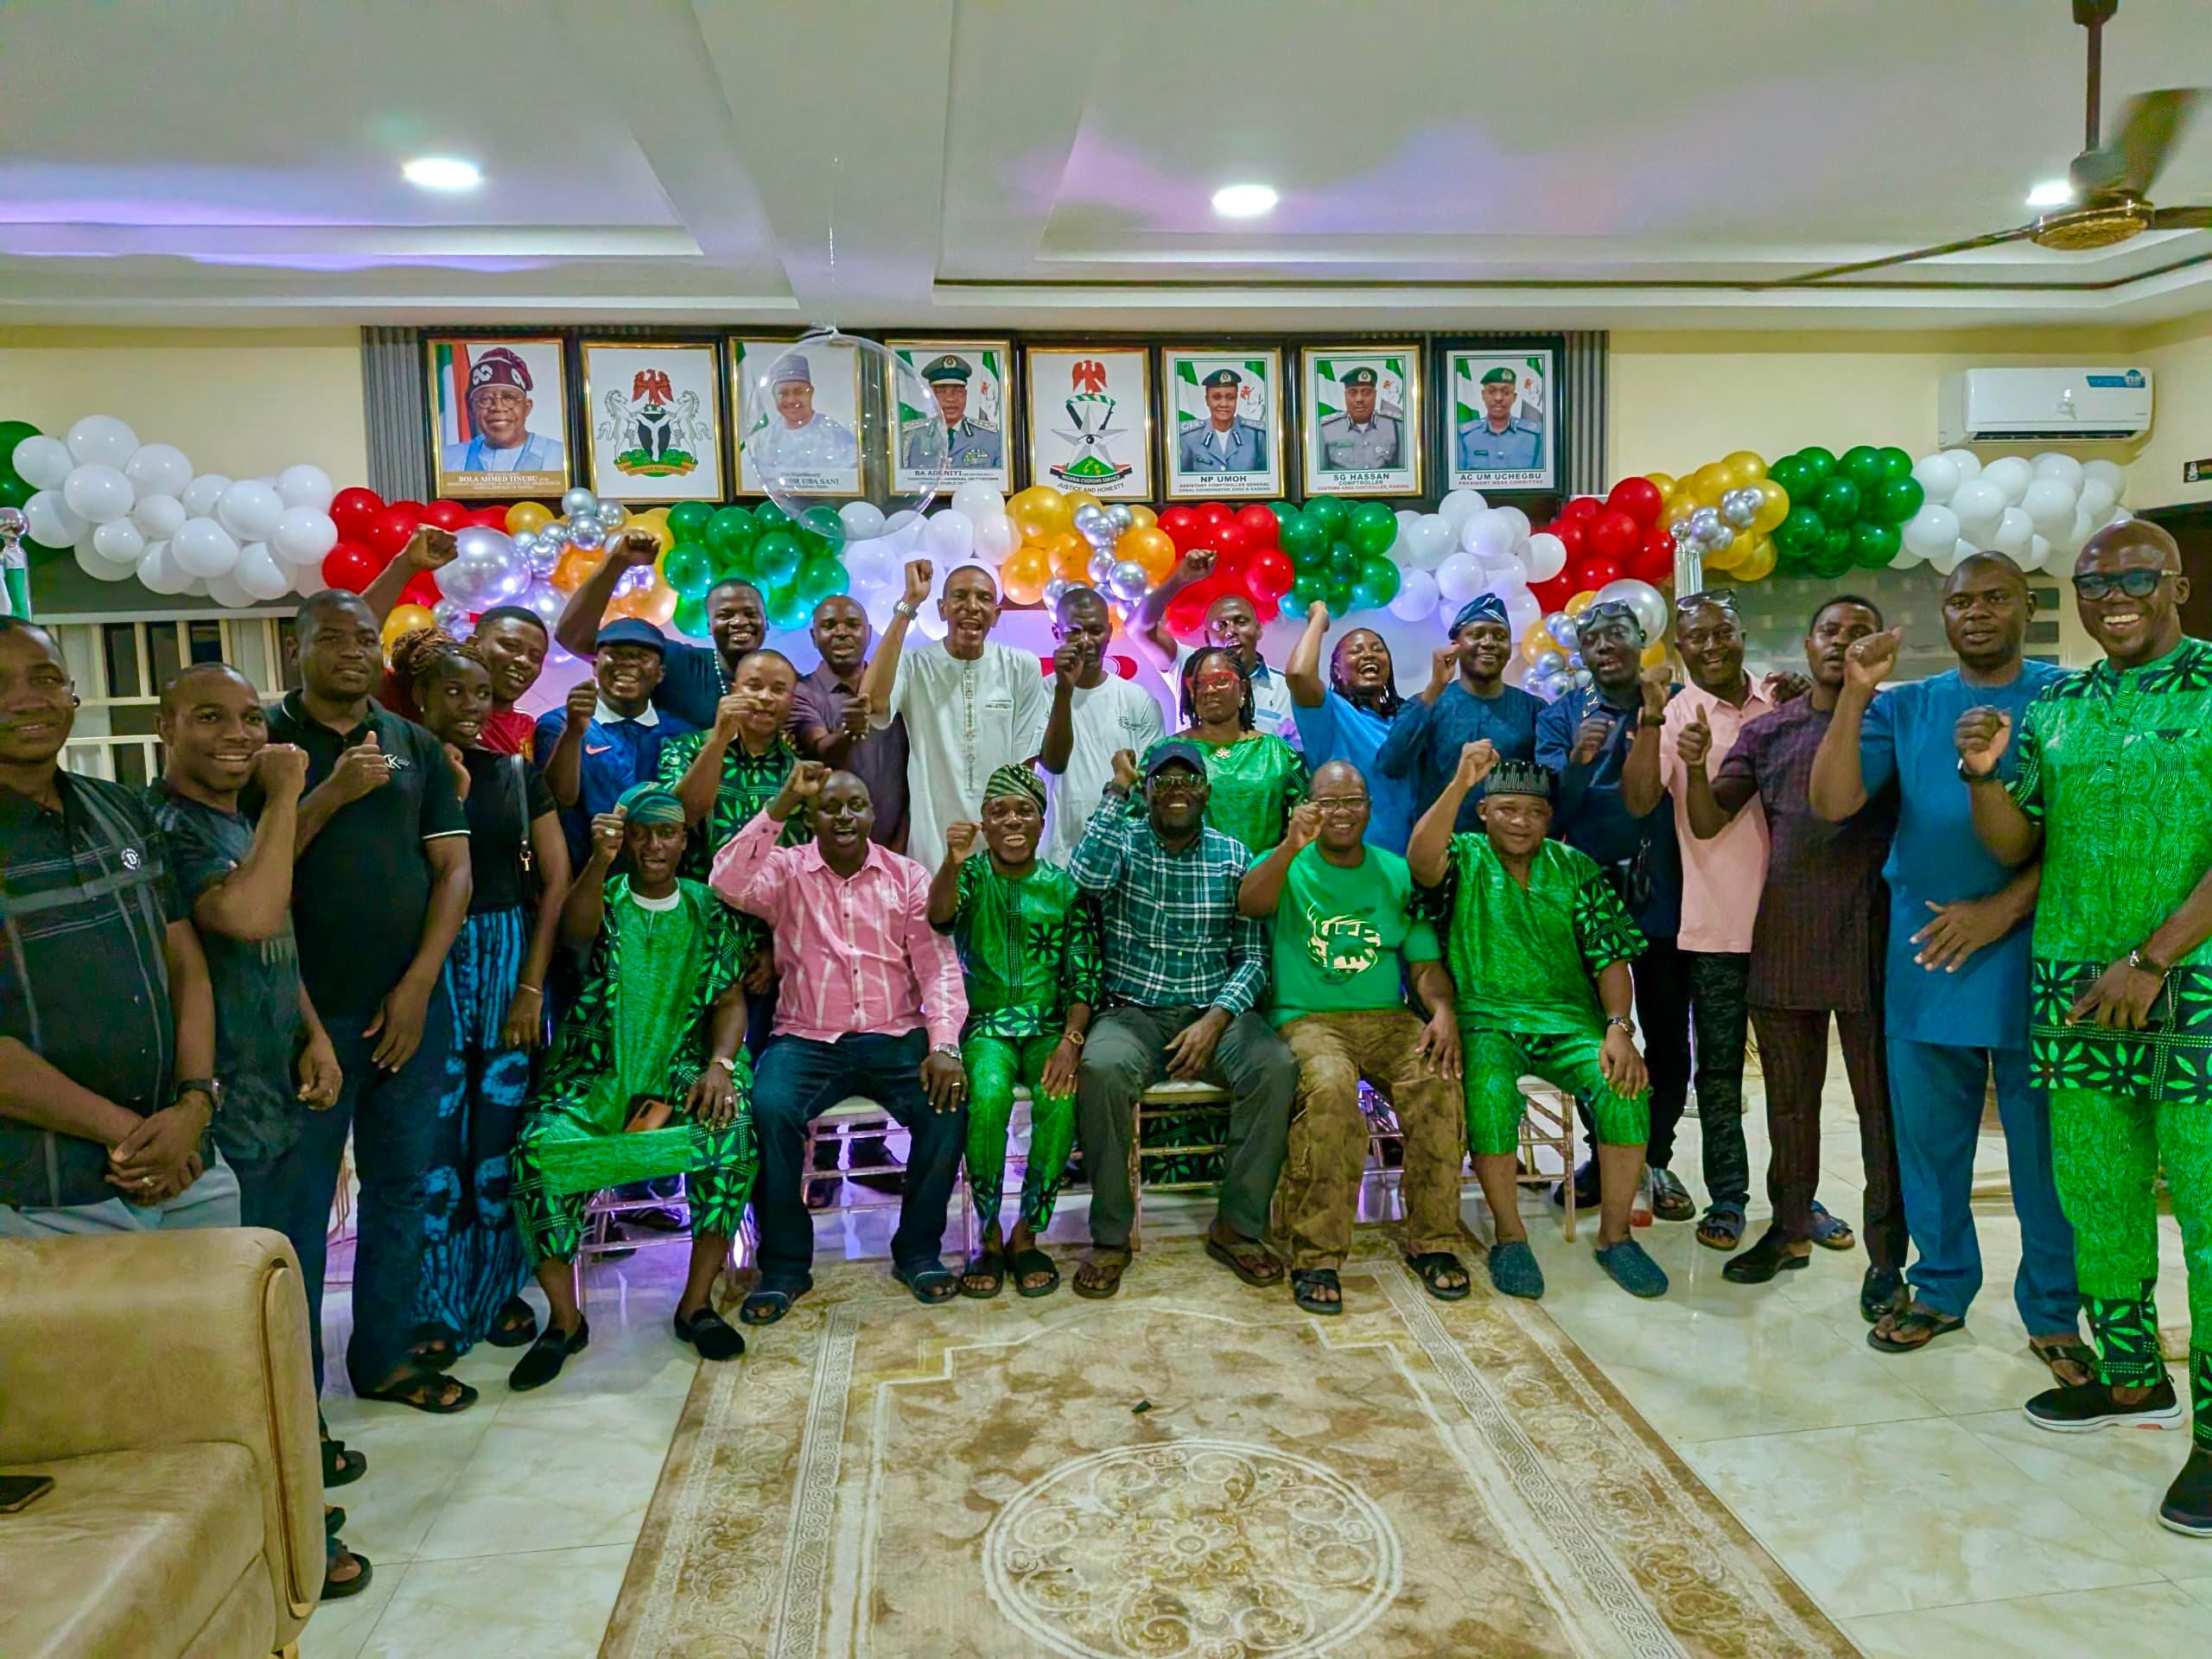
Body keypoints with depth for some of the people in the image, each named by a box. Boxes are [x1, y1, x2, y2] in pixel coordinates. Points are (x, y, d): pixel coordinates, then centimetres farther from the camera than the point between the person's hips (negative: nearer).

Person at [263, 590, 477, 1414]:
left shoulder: (417, 746, 9)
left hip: (412, 1004, 3)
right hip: (309, 1006, -3)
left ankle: (386, 1354, 25)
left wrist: (417, 986, -5)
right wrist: (332, 793, -19)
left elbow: (454, 869, 4)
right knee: (299, 1198, 3)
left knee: (401, 1187, 11)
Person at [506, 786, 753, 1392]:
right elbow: (576, 926, -20)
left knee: (734, 1134, -29)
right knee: (538, 1151, -28)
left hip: (682, 1067, 1)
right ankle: (565, 1319, -7)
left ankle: (696, 1302, -12)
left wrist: (720, 1063, -11)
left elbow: (730, 1000, 8)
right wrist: (601, 860, -39)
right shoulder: (605, 897, 6)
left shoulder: (706, 909, 12)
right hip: (596, 1069, -1)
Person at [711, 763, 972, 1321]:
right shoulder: (787, 869, 5)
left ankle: (917, 1251, -2)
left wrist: (944, 1045, -13)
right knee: (770, 1109, -30)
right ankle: (784, 1264, -9)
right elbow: (729, 883, -17)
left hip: (895, 1036, 1)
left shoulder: (908, 876, 9)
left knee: (948, 1106, -25)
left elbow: (938, 965, 1)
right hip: (807, 1039, -1)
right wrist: (781, 804, -20)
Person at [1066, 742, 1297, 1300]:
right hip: (1134, 1012, -1)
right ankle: (1110, 1236, -16)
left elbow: (1253, 956, 3)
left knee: (1276, 1066, -27)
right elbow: (1088, 875, -21)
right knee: (1100, 1069, -34)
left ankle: (1236, 1227, -10)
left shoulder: (1232, 856, 8)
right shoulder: (1123, 840, 5)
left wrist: (1215, 1020, -13)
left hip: (1214, 1011, 2)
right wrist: (1118, 788, -16)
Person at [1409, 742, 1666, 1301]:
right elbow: (1421, 860, -22)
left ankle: (1614, 1234, -6)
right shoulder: (1464, 858, 4)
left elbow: (1610, 957, 7)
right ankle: (1509, 1236, -14)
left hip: (1568, 1017, 3)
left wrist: (1618, 1029, -9)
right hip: (1484, 1015, -3)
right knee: (1489, 1087, -33)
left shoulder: (1576, 869, 12)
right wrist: (1460, 784, -31)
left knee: (1626, 1085, -24)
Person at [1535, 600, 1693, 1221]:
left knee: (1667, 1035, 3)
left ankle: (1657, 1160, 16)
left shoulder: (1674, 704, 5)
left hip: (1660, 894, 0)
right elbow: (1549, 811, -6)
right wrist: (1576, 760, -24)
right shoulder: (1561, 716, 5)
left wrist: (1655, 719, -19)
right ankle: (1602, 1156, 21)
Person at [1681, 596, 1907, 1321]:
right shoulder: (1766, 731, 9)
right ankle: (1789, 1229, 27)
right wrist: (1695, 766, -13)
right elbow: (1707, 824, 5)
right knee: (1788, 1099, 14)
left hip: (1868, 942, -3)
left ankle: (1886, 1256, 14)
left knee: (1881, 1104, 3)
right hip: (1782, 942, 3)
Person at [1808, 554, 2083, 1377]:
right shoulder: (1904, 707, 9)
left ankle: (2053, 1312, 19)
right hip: (1923, 956, 2)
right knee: (1928, 1132, 10)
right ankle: (1941, 1287, 26)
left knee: (2045, 1142, 4)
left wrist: (2006, 906, -15)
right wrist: (1854, 694, -12)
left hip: (2031, 951, -2)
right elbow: (1833, 802, -4)